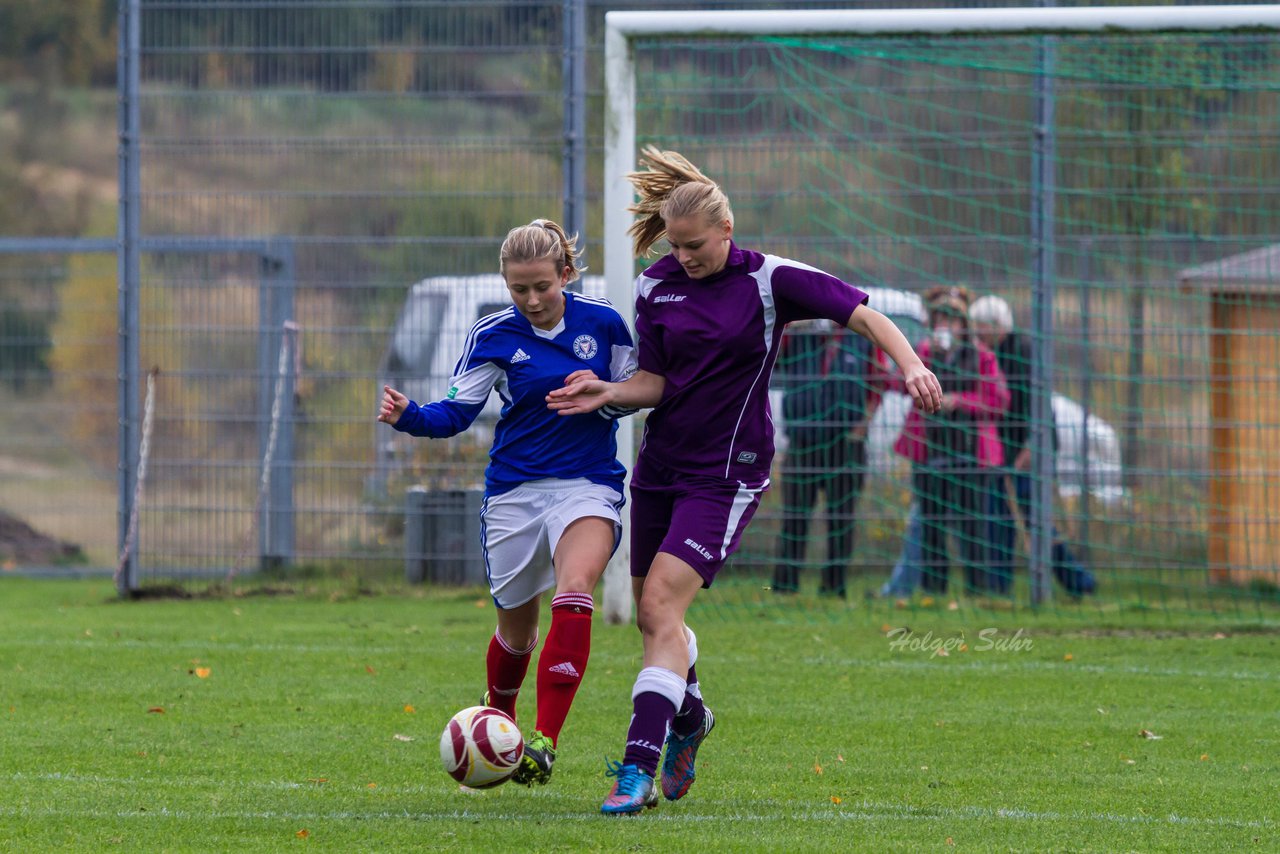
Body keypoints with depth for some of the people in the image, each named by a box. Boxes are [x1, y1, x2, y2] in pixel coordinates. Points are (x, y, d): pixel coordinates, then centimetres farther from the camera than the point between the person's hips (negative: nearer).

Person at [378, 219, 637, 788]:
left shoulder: (601, 321, -2)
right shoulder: (494, 335, -3)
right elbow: (455, 412, -3)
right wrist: (407, 417, -23)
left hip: (588, 485, -1)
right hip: (514, 490, 1)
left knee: (573, 592, -28)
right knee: (516, 629, 11)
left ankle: (545, 742, -32)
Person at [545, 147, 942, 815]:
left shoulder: (770, 280, -9)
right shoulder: (656, 286, 2)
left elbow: (863, 315, -11)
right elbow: (655, 381, 3)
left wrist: (910, 365, -27)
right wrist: (609, 394, -16)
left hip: (728, 470, -5)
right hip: (661, 462, 5)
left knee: (661, 605, -18)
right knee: (653, 615, 13)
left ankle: (639, 766, -21)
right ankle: (689, 717, 43)